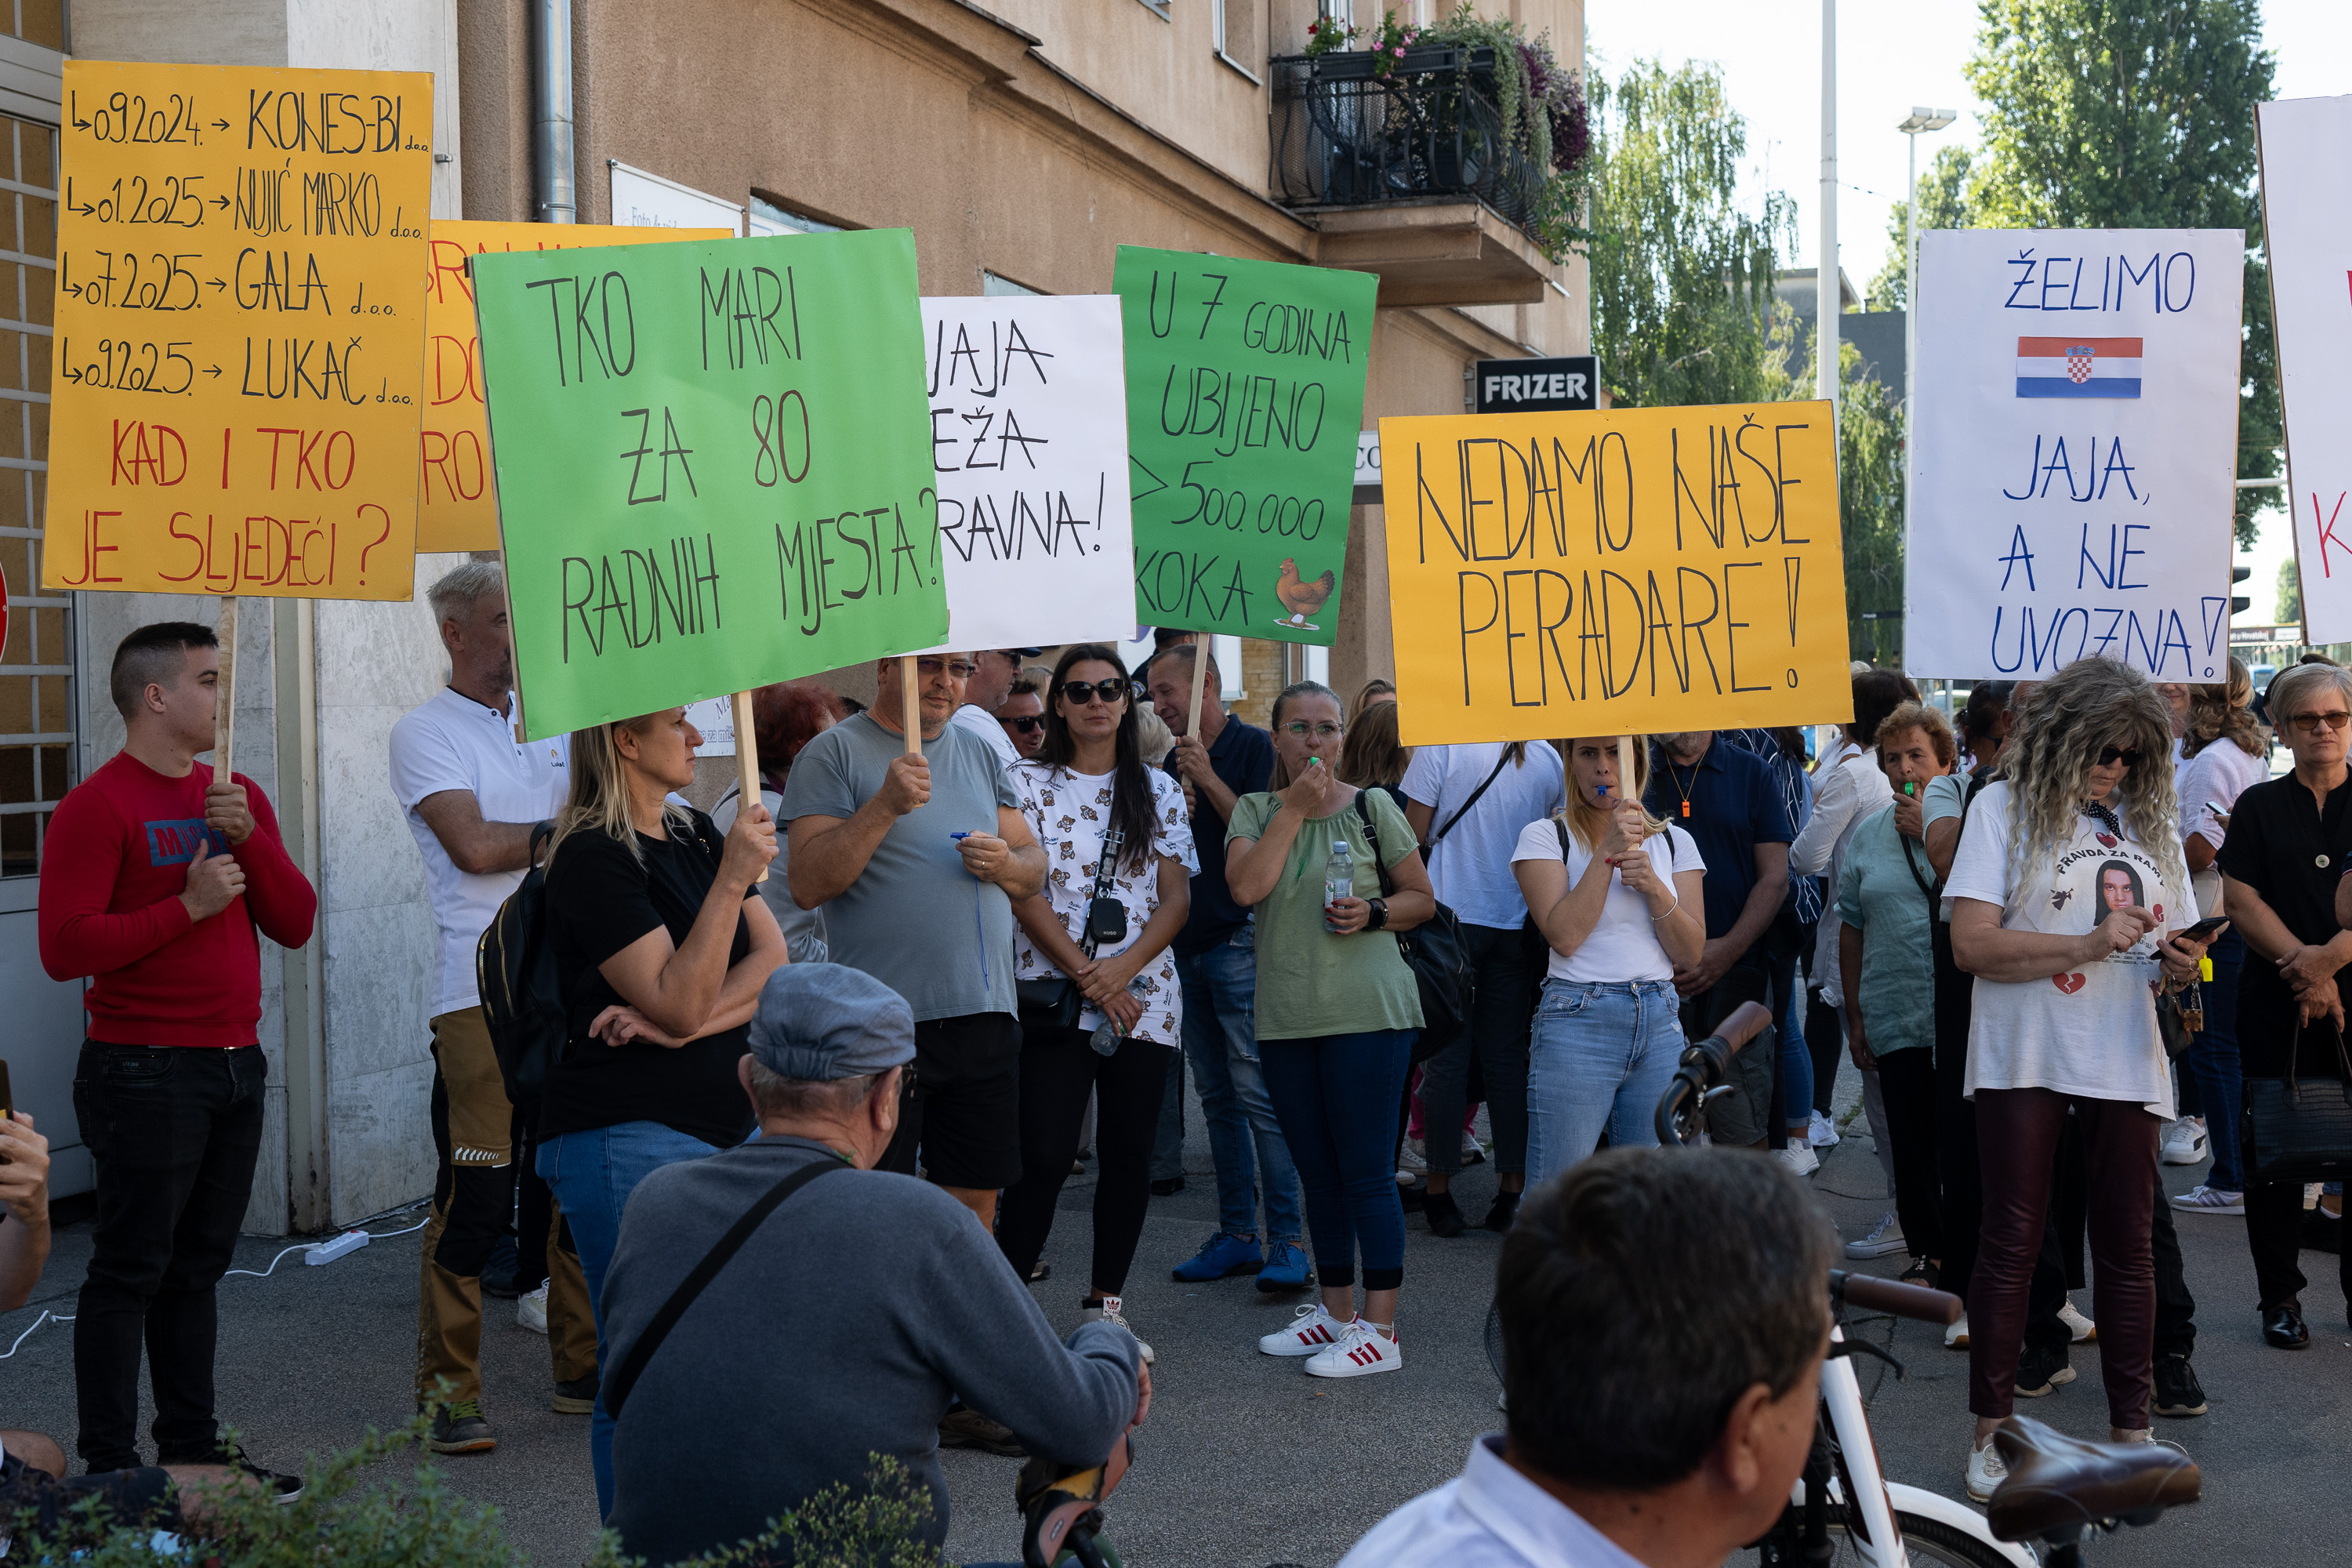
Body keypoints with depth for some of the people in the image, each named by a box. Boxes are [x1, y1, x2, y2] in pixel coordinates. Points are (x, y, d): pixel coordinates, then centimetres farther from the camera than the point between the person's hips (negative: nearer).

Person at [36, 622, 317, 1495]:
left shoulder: (237, 796, 14)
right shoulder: (98, 807, -9)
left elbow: (295, 925, 9)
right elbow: (65, 948, -17)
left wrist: (249, 839, -5)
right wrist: (187, 906, -17)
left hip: (236, 1067, 7)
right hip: (146, 1071, -7)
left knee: (196, 1268, 14)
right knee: (130, 1273, -3)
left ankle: (194, 1452, 21)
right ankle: (109, 1469, 3)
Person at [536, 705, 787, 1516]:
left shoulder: (694, 834, 14)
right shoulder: (594, 857, -11)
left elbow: (772, 961, 6)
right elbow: (680, 1000, -18)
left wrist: (682, 1024, -10)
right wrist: (733, 878, -22)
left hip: (725, 1126, 8)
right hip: (631, 1138, -8)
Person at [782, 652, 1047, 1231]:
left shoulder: (980, 753, 16)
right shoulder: (835, 753, -3)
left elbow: (1034, 865, 19)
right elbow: (808, 886, -12)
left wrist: (1006, 864, -4)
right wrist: (886, 805, -21)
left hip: (985, 1015, 5)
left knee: (977, 1200, 10)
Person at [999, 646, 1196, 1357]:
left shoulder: (1157, 790, 11)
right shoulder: (1028, 784, 3)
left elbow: (1176, 898, 5)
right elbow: (1024, 894, -3)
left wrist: (1124, 968, -11)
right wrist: (1084, 973, -11)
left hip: (1143, 996, 3)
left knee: (1129, 1154, 6)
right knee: (1043, 1157, -9)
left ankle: (1106, 1305, 17)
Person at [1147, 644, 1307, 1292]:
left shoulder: (1254, 747, -5)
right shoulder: (1171, 764, 15)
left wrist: (1208, 781, -15)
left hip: (1239, 941, -7)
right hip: (1186, 946, 7)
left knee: (1257, 1094, -10)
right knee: (1217, 1098, 10)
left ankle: (1285, 1239, -7)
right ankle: (1237, 1233, 16)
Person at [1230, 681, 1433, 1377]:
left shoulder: (1372, 806, 2)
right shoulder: (1256, 810, 8)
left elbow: (1423, 898, 6)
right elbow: (1246, 886, -11)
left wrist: (1373, 914, -12)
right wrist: (1295, 808, -10)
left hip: (1368, 1012, -4)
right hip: (1287, 1017, 4)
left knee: (1366, 1172, -5)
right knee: (1317, 1173, 13)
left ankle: (1379, 1330, -1)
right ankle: (1336, 1313, 25)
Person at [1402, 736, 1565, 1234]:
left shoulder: (1441, 746, -10)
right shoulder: (1549, 759, 2)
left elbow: (1413, 836, -7)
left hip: (1452, 917, -3)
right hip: (1517, 926, 3)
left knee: (1446, 1056, 2)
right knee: (1509, 1057, 8)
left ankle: (1440, 1192, 5)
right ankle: (1513, 1191, 9)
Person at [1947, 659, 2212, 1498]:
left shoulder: (2149, 818, 12)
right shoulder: (2004, 807, -1)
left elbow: (2172, 944, 18)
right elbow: (1971, 941, -11)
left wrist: (2177, 967, -7)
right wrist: (2088, 945, -19)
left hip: (2126, 1064, 4)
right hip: (2025, 1060, -4)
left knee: (2128, 1246, 7)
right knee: (2011, 1245, 2)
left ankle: (2131, 1428, 17)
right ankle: (1990, 1430, 10)